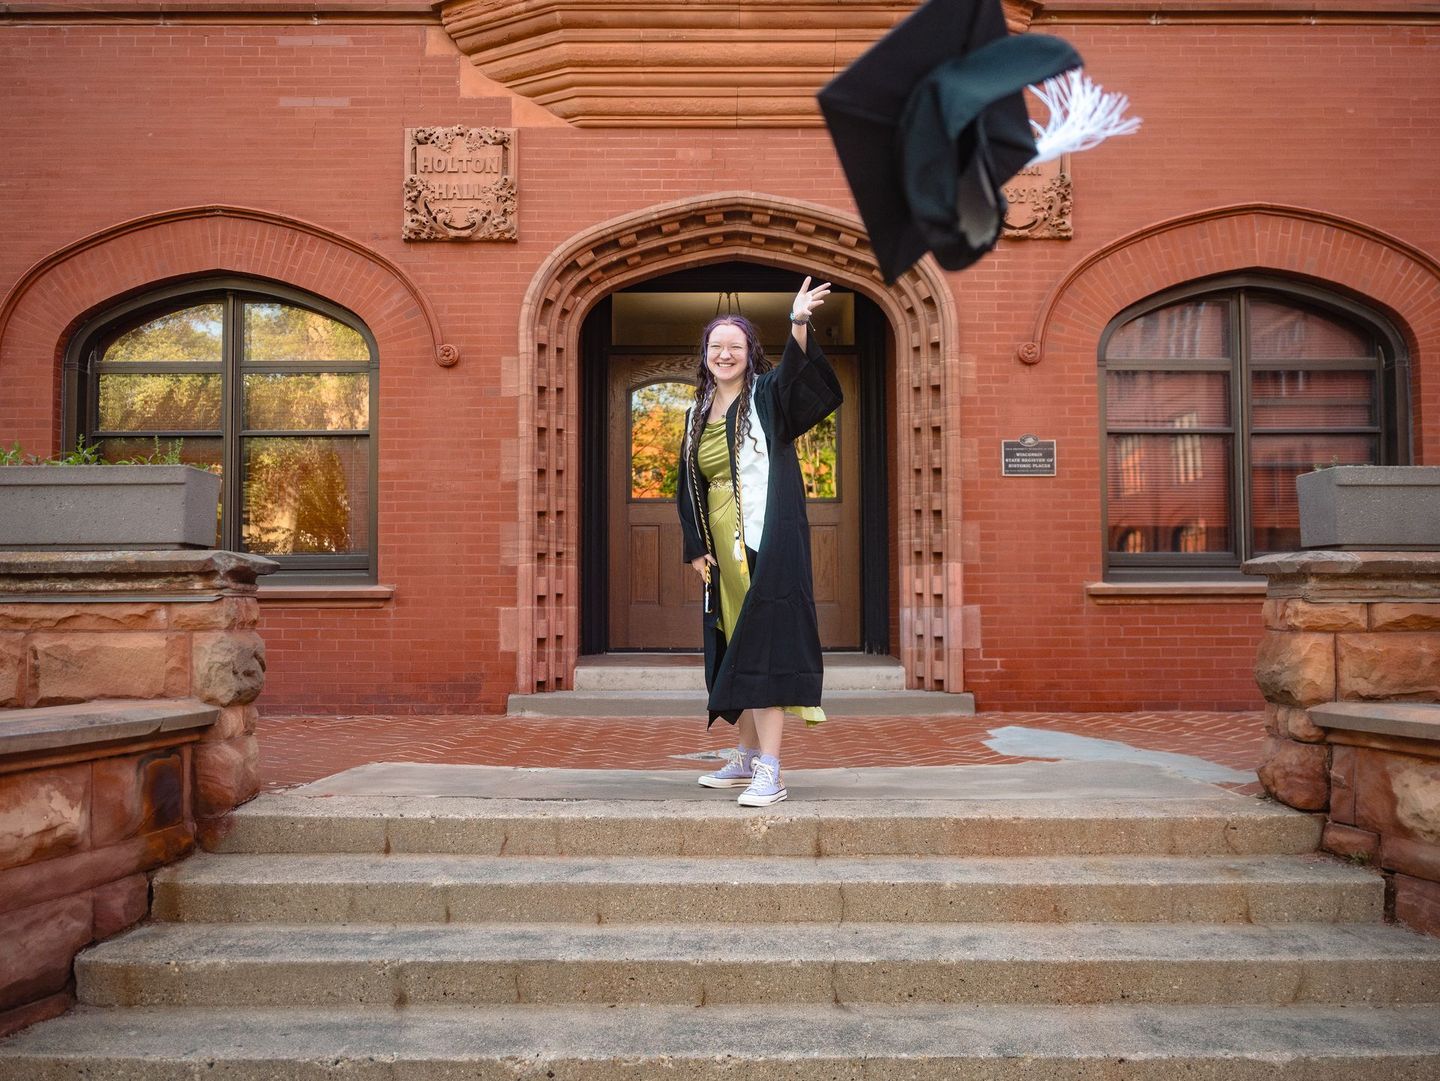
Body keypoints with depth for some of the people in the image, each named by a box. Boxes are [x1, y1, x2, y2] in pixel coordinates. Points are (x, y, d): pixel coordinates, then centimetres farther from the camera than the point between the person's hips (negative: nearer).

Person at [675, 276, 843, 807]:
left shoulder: (767, 395, -1)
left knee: (763, 646, -12)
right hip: (724, 550, 7)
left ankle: (770, 773, -11)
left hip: (767, 542, -7)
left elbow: (796, 374, -25)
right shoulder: (698, 415, 15)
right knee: (737, 650, 12)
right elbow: (690, 489, 18)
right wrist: (696, 546, 8)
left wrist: (798, 325, -43)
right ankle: (748, 758, 25)